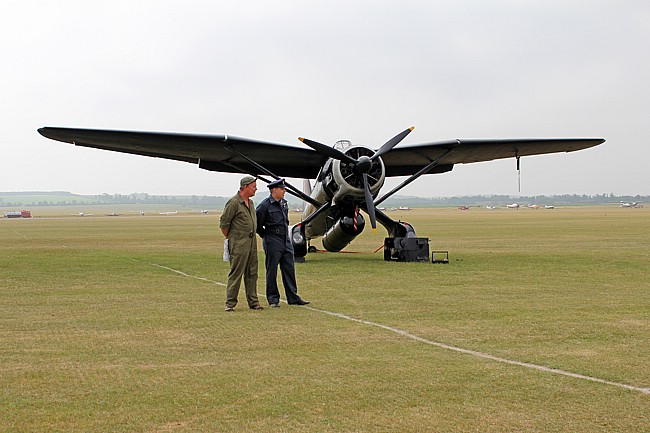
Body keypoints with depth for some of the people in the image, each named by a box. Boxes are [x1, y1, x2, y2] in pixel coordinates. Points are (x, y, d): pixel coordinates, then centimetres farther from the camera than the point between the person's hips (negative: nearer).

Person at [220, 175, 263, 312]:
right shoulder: (234, 202, -12)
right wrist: (230, 238, 0)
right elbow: (223, 223, -10)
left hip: (252, 242, 8)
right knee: (236, 273, -6)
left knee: (251, 273, 10)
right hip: (239, 244, -8)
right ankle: (230, 303, -1)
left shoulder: (251, 202, 15)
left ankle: (253, 302, 16)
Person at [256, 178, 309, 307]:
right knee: (272, 271, 1)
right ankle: (273, 299, 9)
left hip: (286, 240, 7)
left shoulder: (284, 203, 10)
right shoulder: (265, 205, -13)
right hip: (272, 242, -7)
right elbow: (257, 223, -8)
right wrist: (265, 236, 1)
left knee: (289, 269, 8)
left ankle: (293, 298, 12)